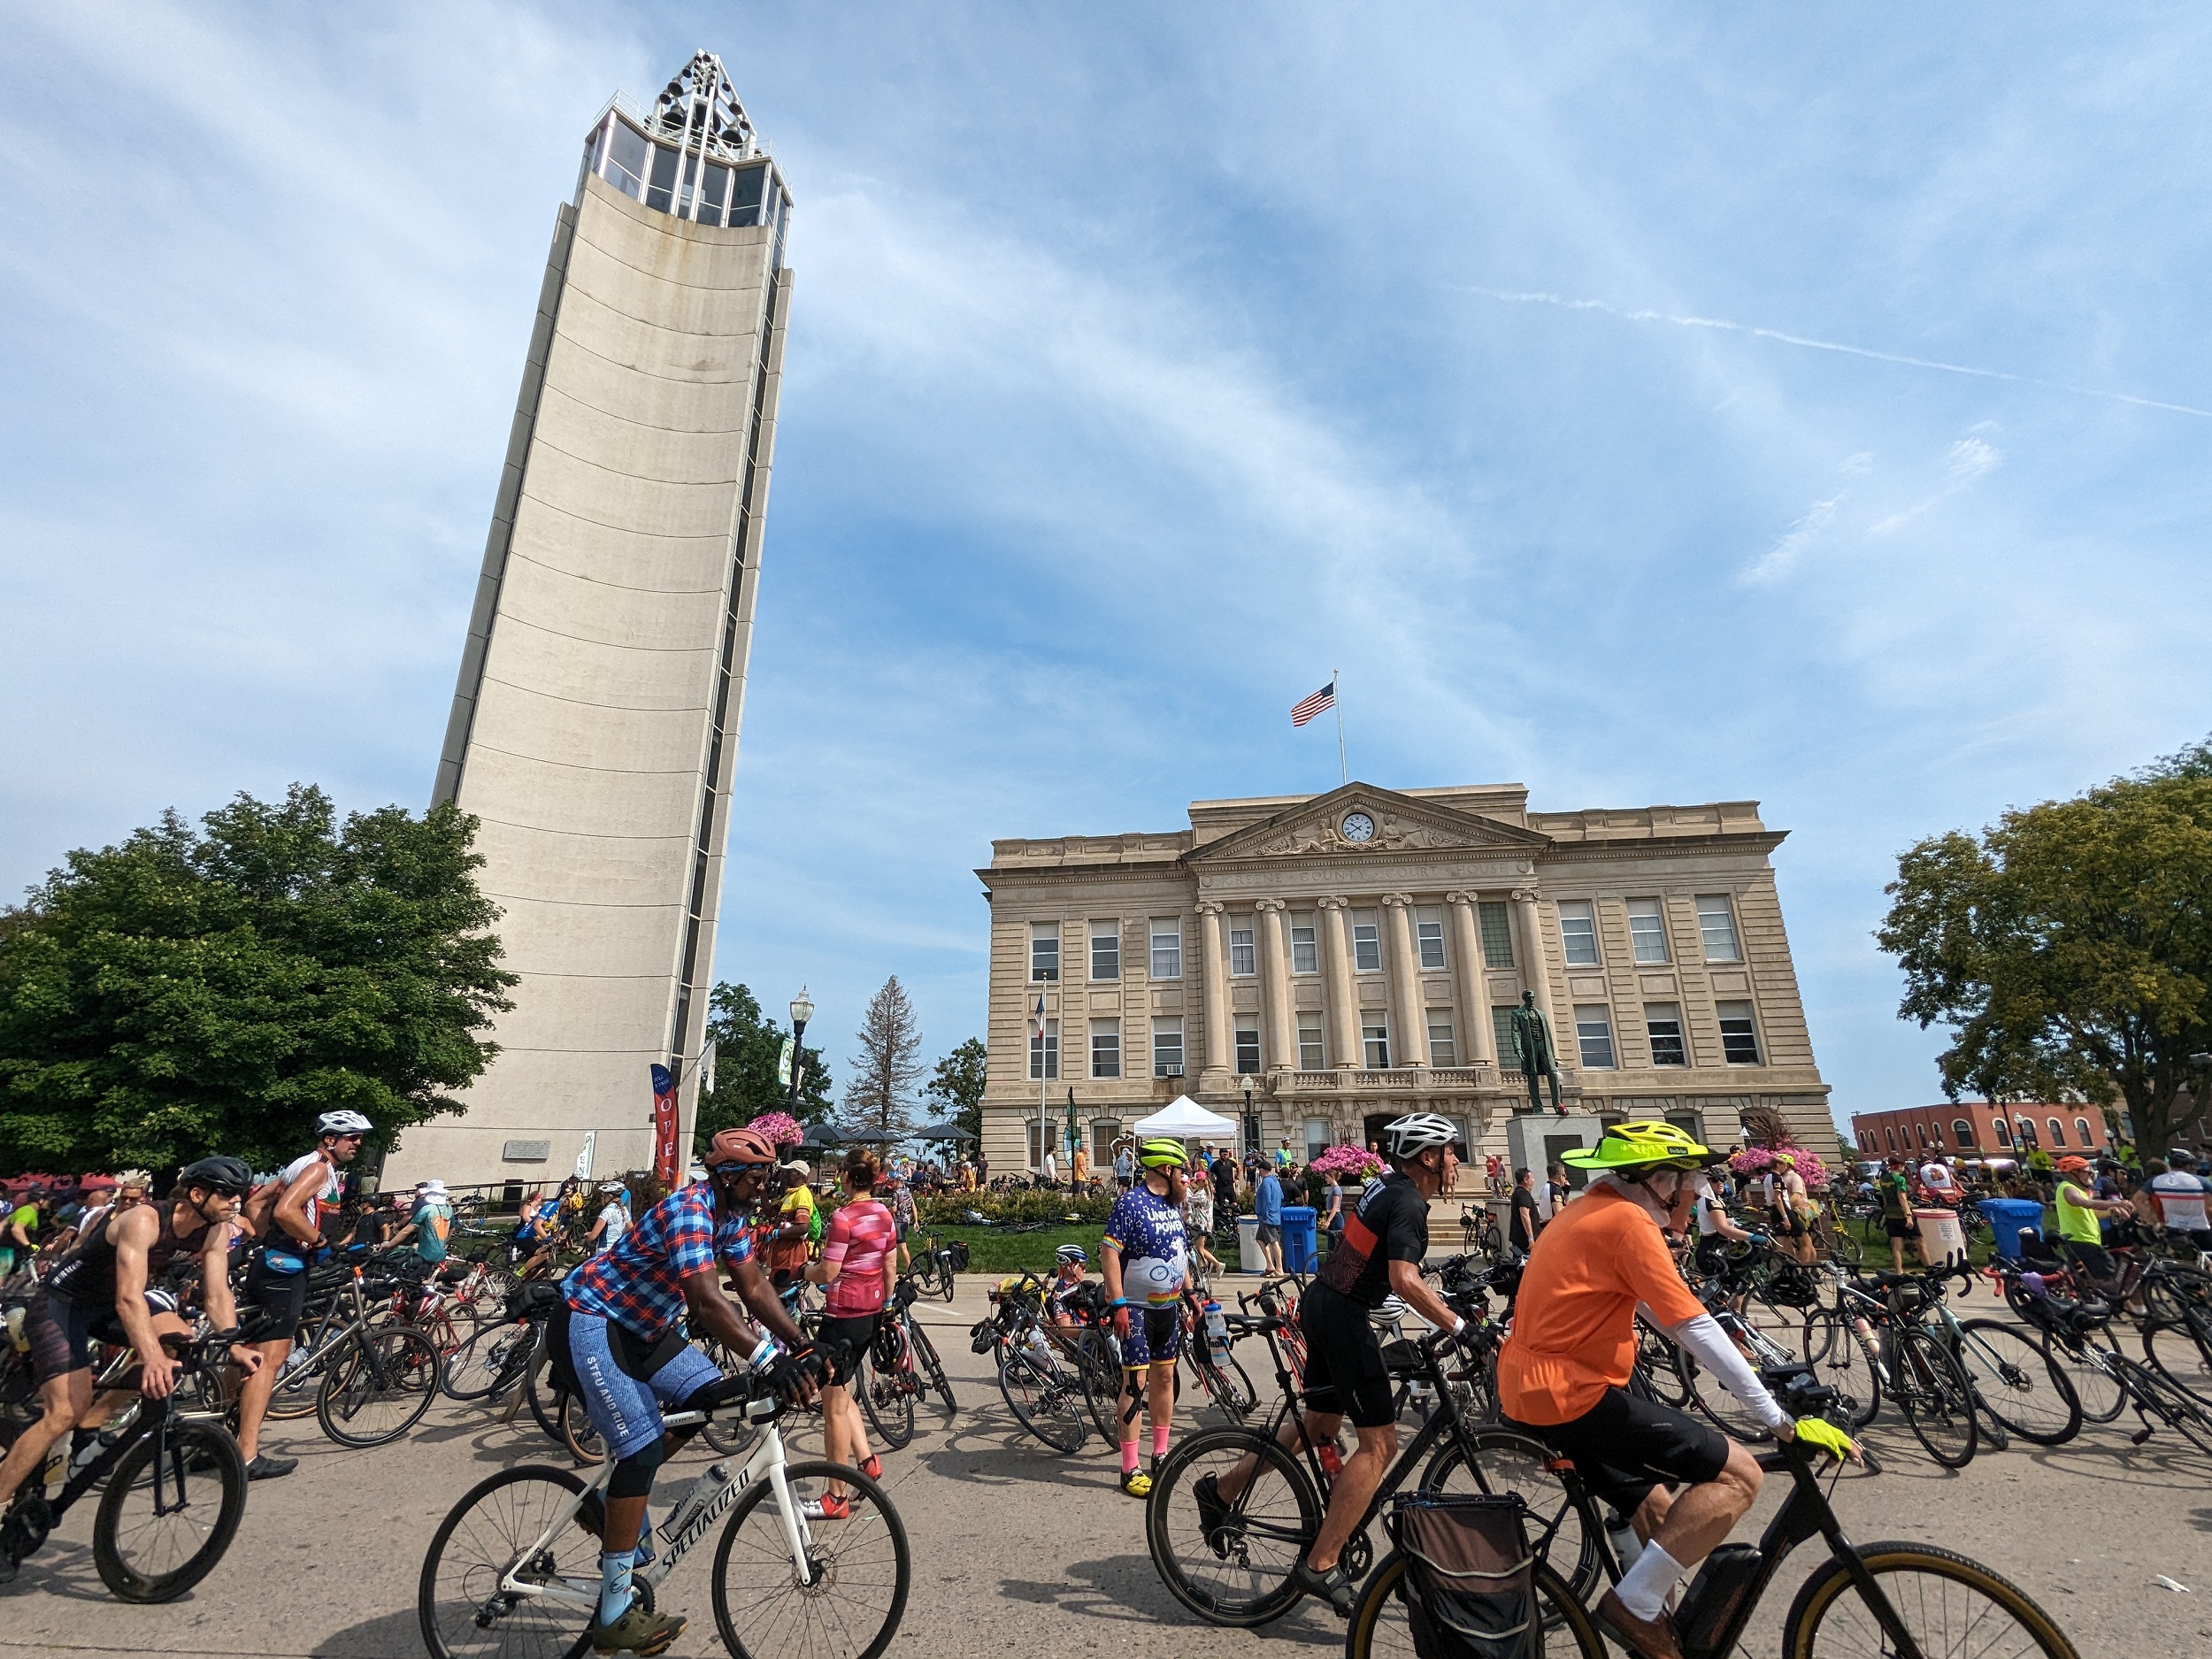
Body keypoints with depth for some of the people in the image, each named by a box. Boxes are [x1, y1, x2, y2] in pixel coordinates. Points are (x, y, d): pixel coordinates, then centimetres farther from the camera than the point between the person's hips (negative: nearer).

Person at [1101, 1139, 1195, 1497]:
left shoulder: (1173, 1204, 7)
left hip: (1169, 1306, 8)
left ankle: (1160, 1453, 29)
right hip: (1137, 1308, -8)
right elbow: (1109, 1252, -22)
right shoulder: (1130, 1202, -18)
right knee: (1136, 1383, -3)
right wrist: (1118, 1305, -25)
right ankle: (1130, 1470, 6)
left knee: (1165, 1377, 15)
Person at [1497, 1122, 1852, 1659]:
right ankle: (1634, 1604, -2)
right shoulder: (1627, 1221, -15)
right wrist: (1783, 1422, -10)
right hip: (1572, 1395, -10)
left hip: (1527, 1388, 10)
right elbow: (1695, 1329, -18)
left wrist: (1738, 1368, 30)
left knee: (1657, 1513, 25)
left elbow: (1666, 1314, 25)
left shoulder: (1587, 1211, 15)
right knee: (1738, 1473, -5)